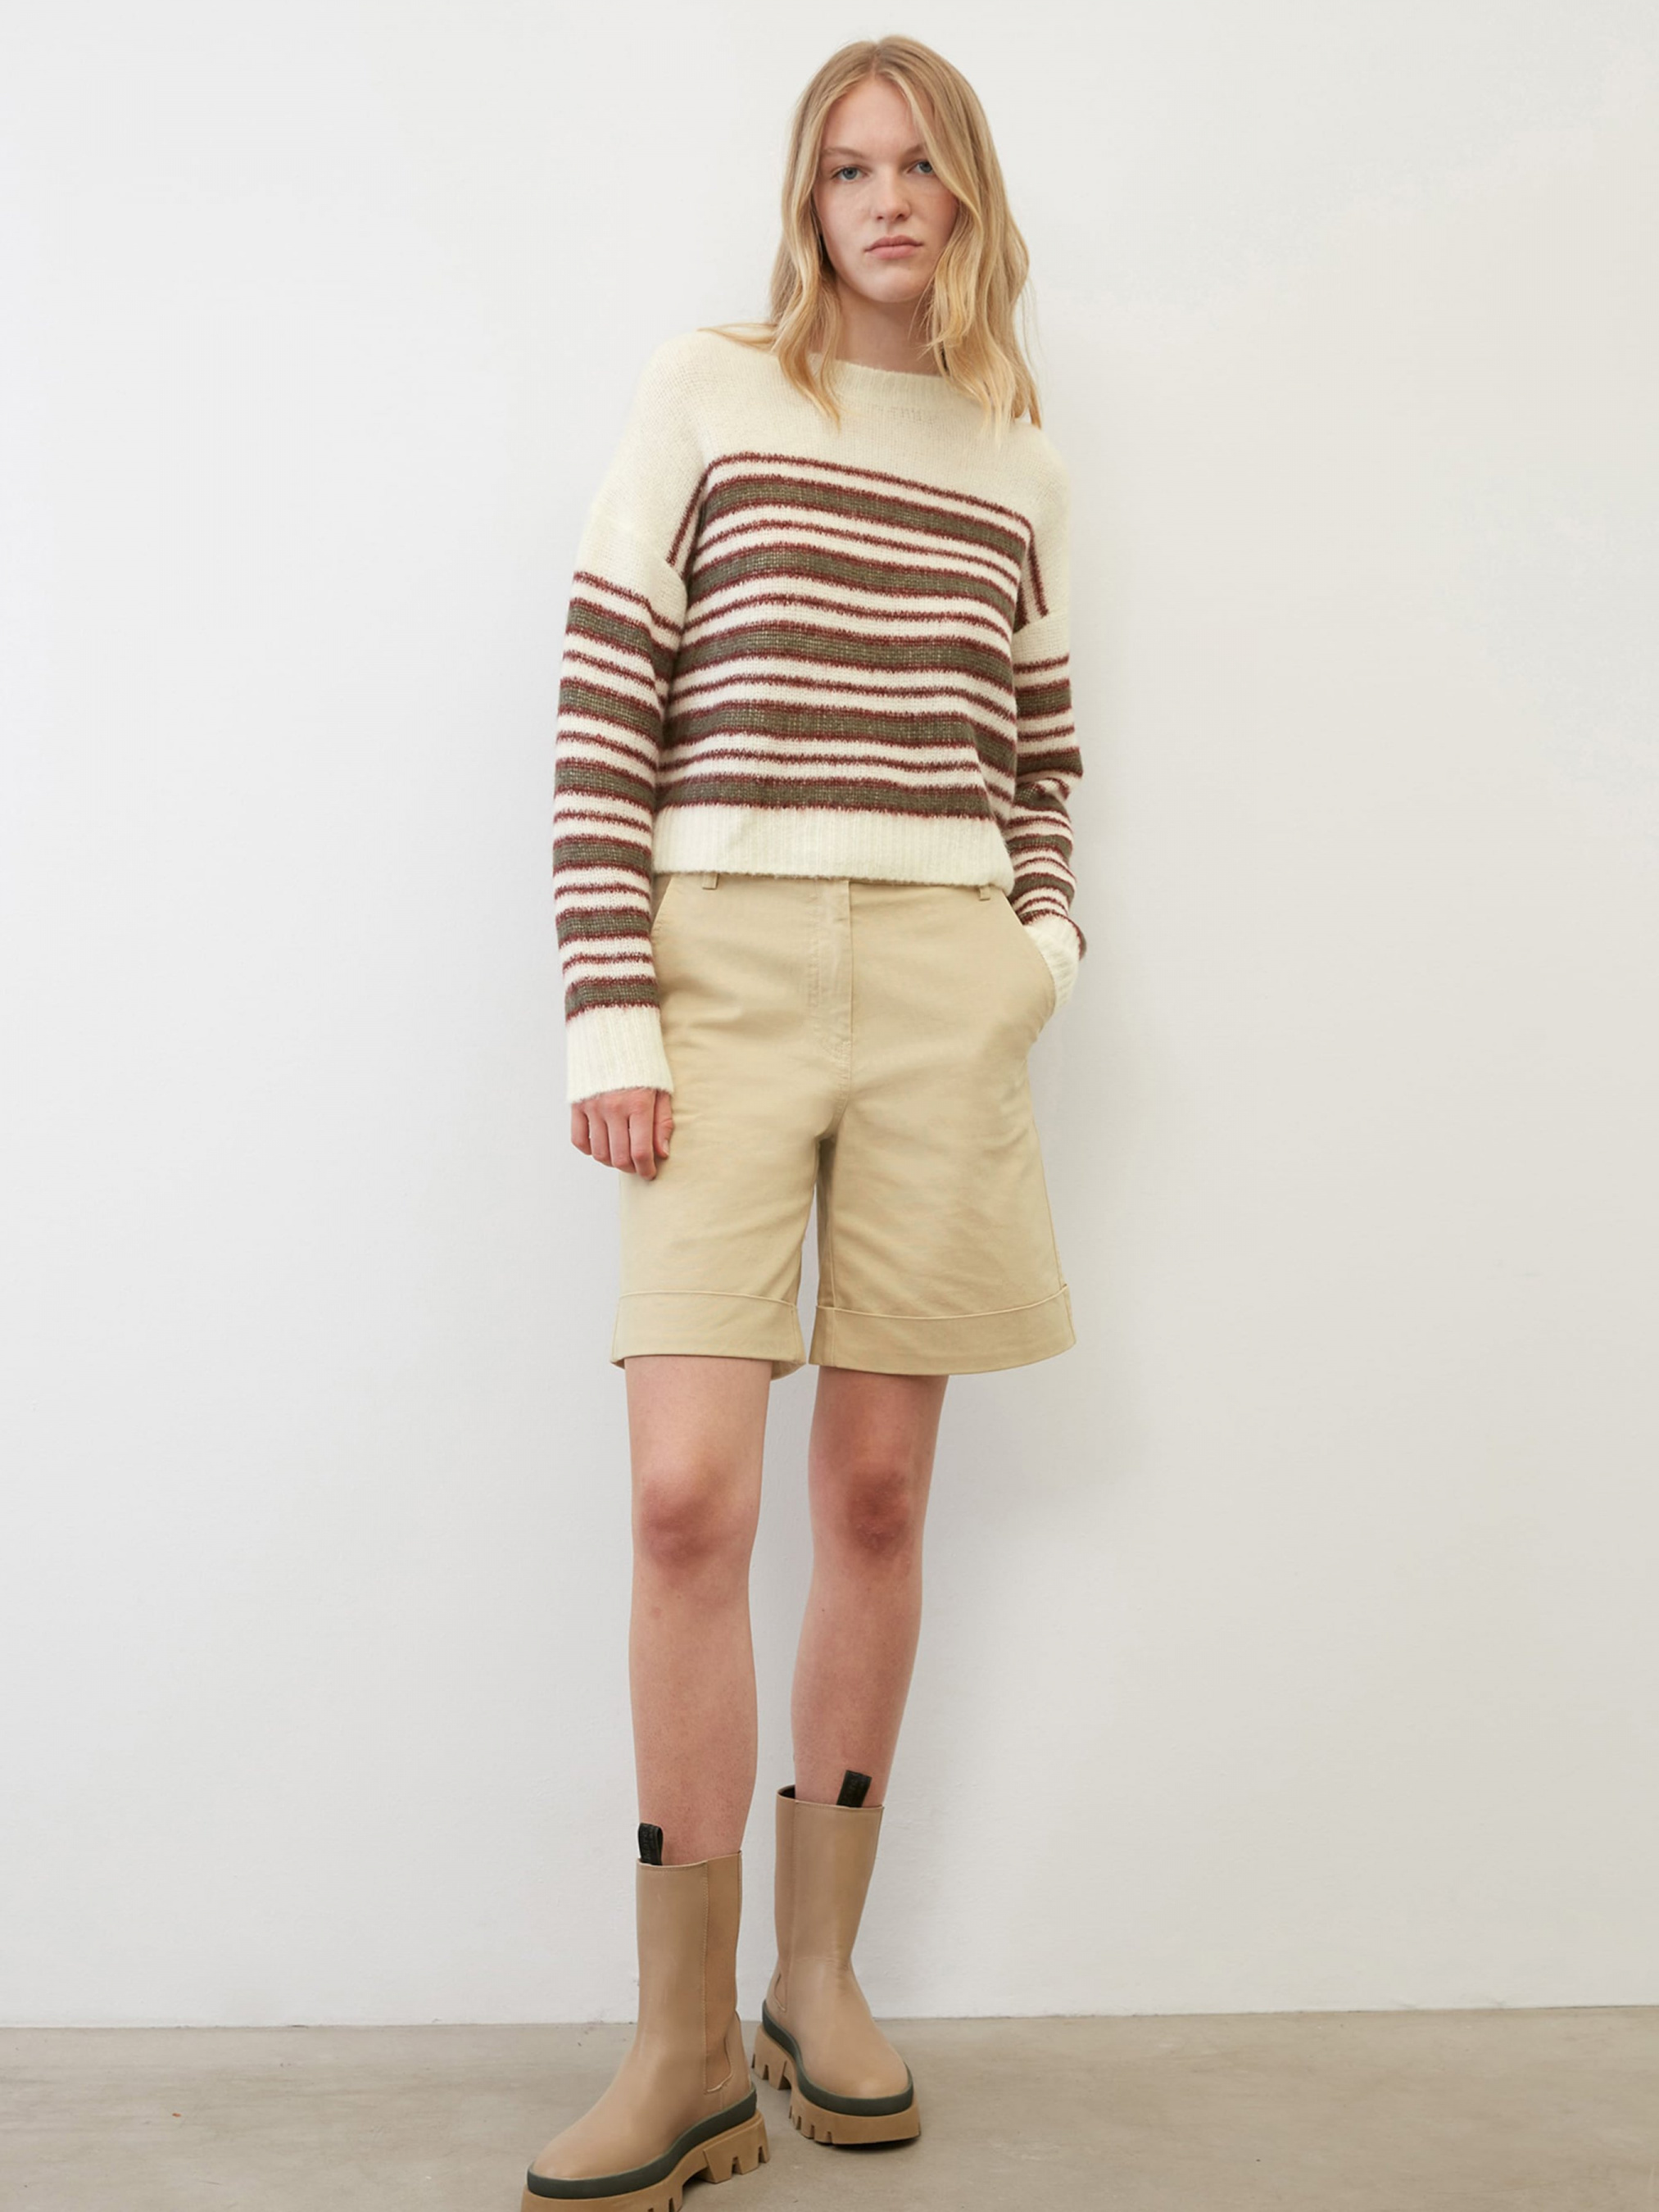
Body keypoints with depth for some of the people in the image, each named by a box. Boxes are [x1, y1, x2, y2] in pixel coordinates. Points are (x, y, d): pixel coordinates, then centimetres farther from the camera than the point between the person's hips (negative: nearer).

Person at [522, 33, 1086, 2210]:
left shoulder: (1023, 468, 17)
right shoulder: (702, 396, 7)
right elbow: (602, 717, 0)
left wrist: (1049, 937, 4)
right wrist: (607, 1014, -9)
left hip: (941, 974, 3)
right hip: (722, 963, -3)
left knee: (877, 1489, 4)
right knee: (690, 1496, -10)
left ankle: (819, 1978, 20)